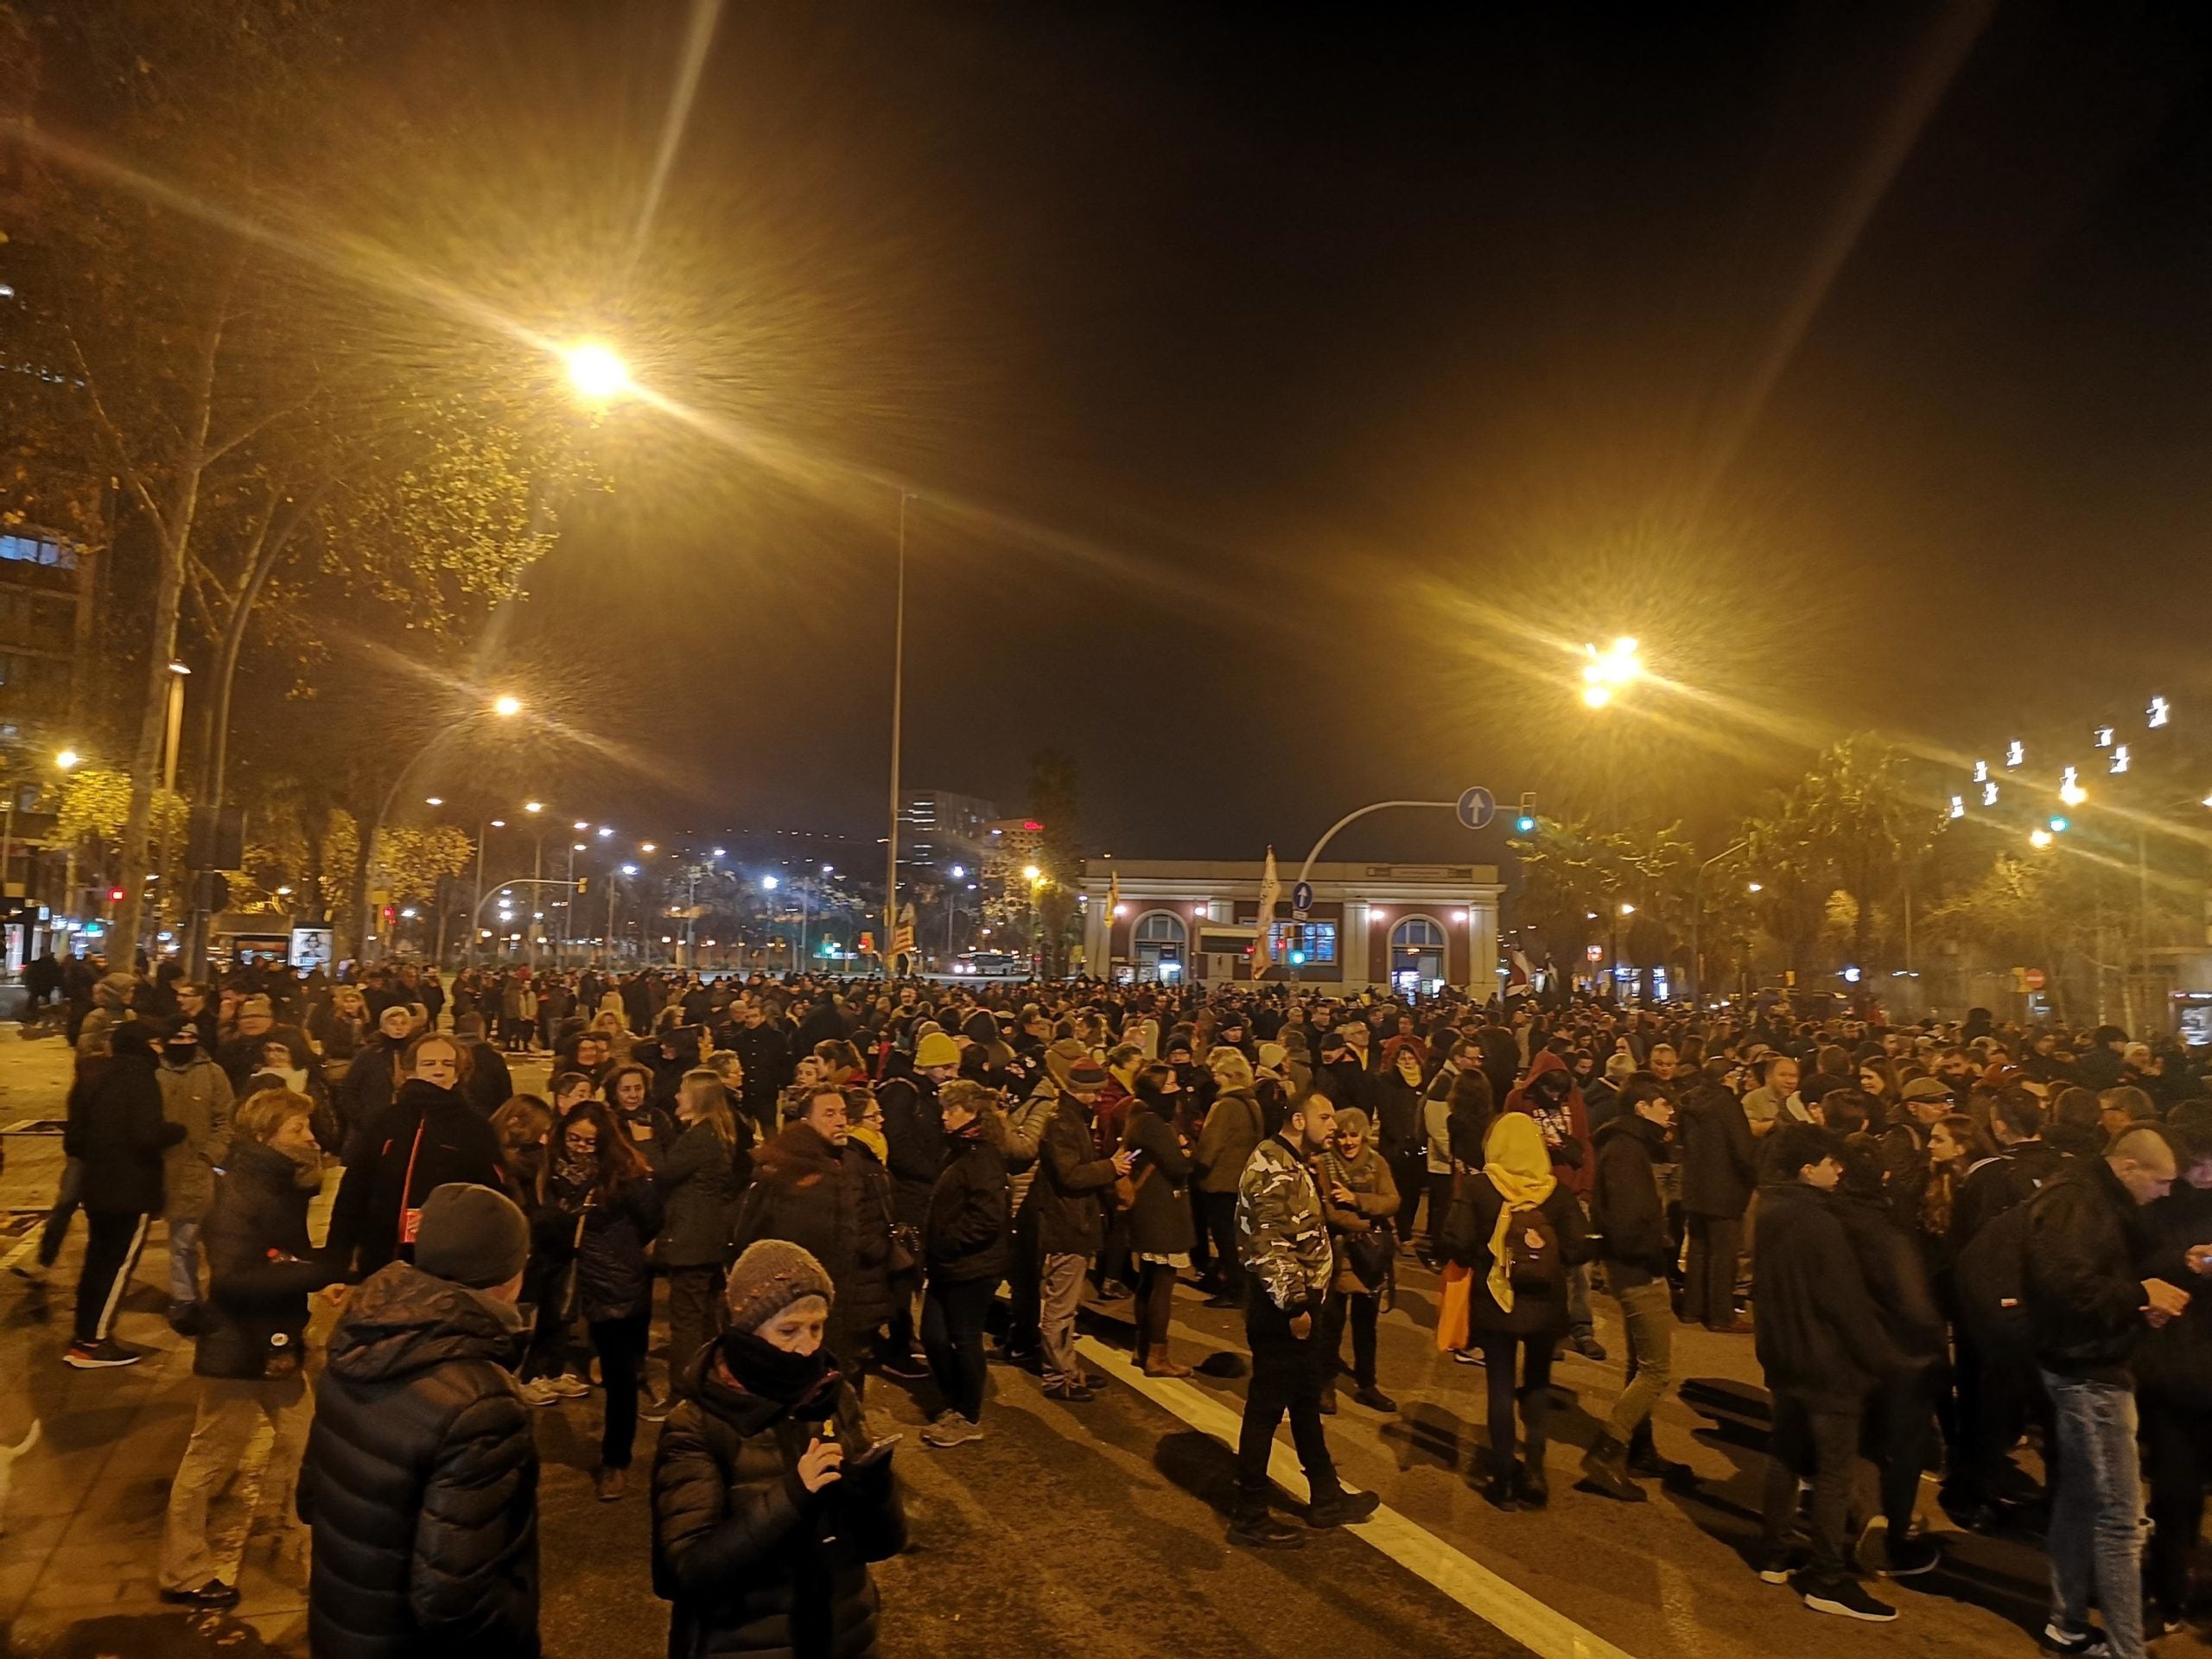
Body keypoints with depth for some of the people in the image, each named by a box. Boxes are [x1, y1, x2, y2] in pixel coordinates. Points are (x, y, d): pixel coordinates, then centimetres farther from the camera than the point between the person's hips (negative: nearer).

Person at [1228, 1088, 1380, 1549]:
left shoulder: (1291, 1164, 13)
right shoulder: (1273, 1169, -20)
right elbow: (1271, 1247, -26)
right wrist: (1294, 1306, -23)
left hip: (1298, 1302, 11)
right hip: (1282, 1309, -10)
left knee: (1306, 1401, 20)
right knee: (1266, 1408, 0)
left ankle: (1326, 1498, 34)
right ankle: (1249, 1518, 11)